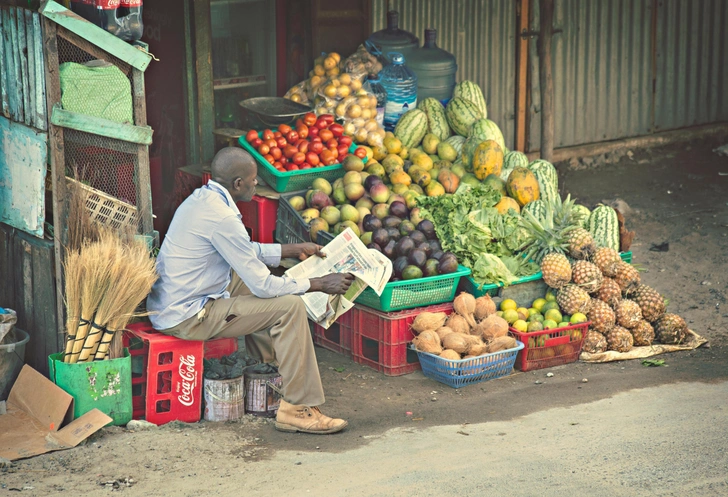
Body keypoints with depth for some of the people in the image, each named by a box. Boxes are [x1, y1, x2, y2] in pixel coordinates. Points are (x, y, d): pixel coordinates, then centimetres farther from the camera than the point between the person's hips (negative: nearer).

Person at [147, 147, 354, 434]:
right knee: (290, 307, -12)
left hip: (169, 305, 10)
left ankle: (268, 369, 35)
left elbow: (247, 252, 24)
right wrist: (320, 284, -9)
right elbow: (263, 285, -19)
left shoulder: (203, 198, 7)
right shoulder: (221, 216, -23)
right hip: (185, 318, -10)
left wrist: (294, 250, 24)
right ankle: (298, 409, -9)